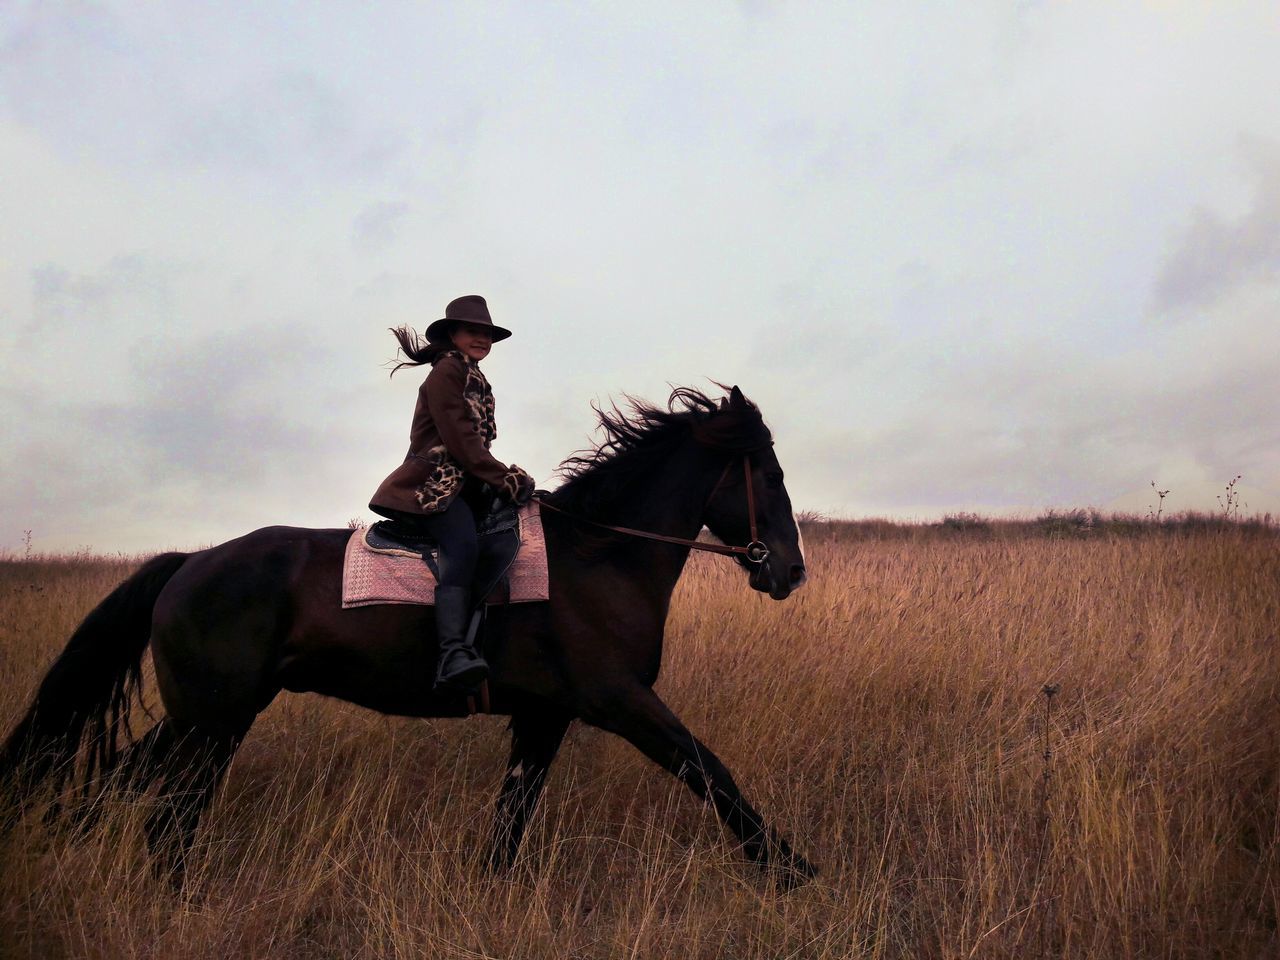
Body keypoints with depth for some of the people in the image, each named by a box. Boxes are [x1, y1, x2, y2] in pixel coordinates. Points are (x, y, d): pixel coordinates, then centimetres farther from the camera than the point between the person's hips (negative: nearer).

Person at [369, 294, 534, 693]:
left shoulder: (477, 381, 26)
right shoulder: (447, 371, -3)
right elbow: (459, 440, -13)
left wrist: (508, 477, 10)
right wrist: (506, 479, -12)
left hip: (467, 484, 11)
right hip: (435, 484, -11)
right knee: (462, 546, -33)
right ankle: (454, 653, -49)